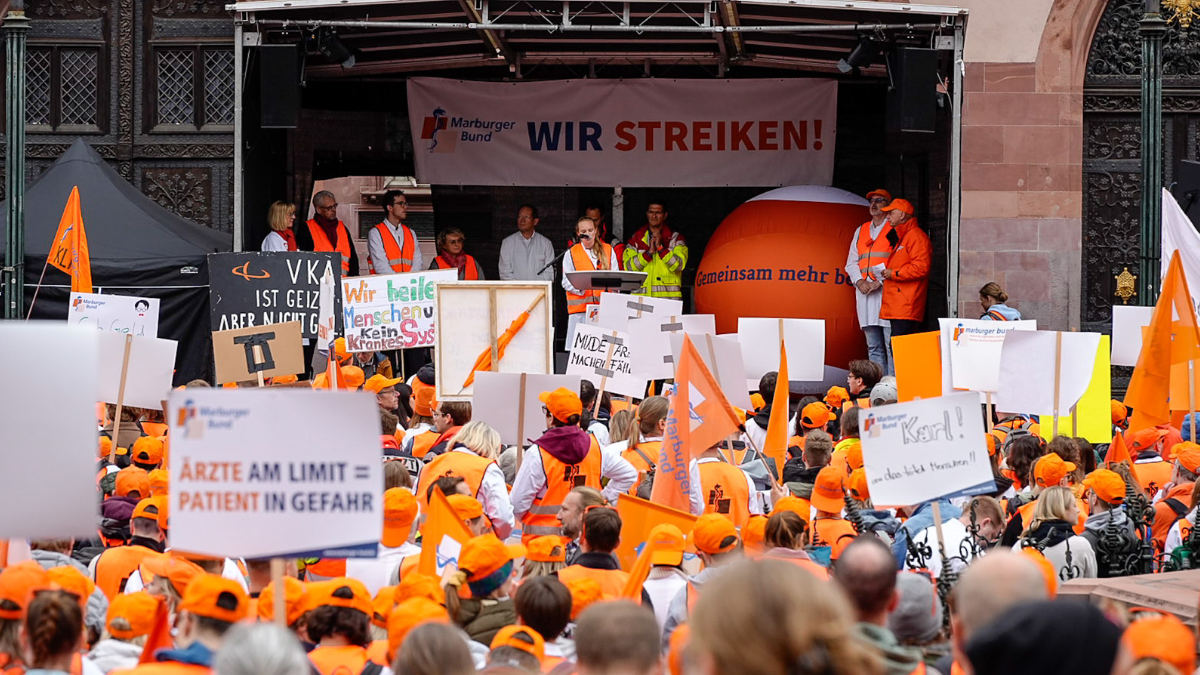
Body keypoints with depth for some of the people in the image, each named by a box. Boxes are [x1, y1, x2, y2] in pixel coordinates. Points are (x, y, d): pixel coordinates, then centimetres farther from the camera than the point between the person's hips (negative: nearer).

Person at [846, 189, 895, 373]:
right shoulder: (861, 230, 22)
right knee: (874, 347, 5)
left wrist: (879, 282, -14)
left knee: (891, 343, -10)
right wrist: (860, 282, 1)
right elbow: (851, 262, 20)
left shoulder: (895, 230, 3)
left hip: (886, 289, -6)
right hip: (865, 291, 6)